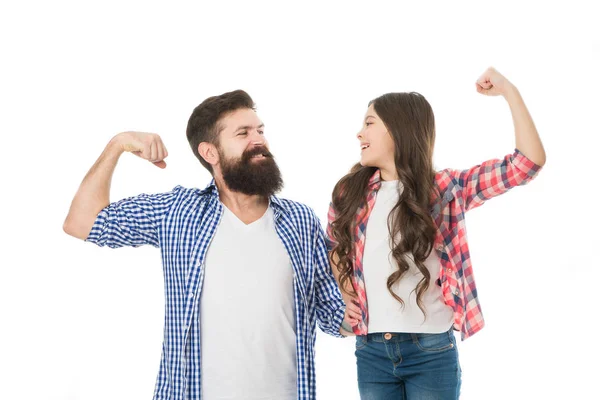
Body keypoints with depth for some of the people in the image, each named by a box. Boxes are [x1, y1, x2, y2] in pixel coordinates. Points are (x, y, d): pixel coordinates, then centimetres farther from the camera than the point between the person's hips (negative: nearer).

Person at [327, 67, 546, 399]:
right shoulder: (349, 193, 4)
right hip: (371, 351, 2)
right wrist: (348, 302, 6)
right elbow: (334, 249, 20)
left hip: (432, 351, -2)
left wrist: (509, 92, -13)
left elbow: (529, 161, -9)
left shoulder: (445, 189, -4)